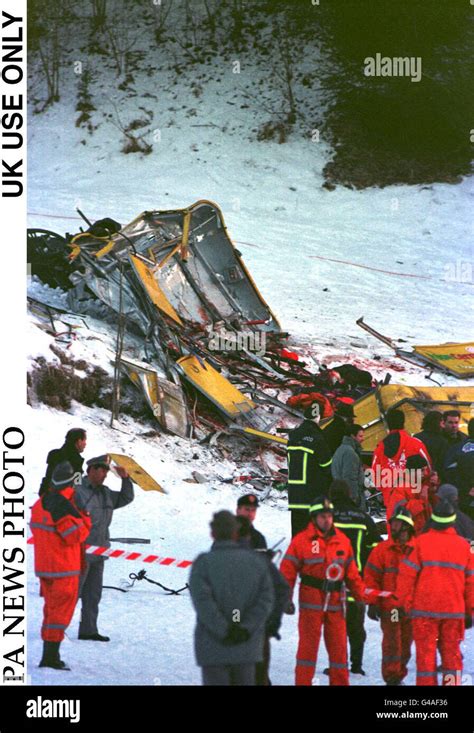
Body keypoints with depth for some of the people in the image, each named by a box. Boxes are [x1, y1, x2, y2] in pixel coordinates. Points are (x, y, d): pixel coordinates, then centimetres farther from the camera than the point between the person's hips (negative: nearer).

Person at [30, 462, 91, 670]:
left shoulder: (40, 503, 5)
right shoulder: (64, 506, -22)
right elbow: (78, 535, -22)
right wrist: (85, 519, -5)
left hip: (43, 565, 8)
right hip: (63, 567, -8)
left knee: (51, 608, 17)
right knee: (62, 610, -2)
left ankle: (48, 654, 21)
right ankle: (51, 656, -4)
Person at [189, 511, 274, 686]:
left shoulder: (203, 563, -7)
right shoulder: (257, 561, 3)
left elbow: (203, 601, -18)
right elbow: (266, 599, -5)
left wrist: (225, 631, -15)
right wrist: (246, 629, -11)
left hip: (213, 648, -3)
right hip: (246, 648, 3)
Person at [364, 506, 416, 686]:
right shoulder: (382, 549, -4)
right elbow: (371, 576, -3)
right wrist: (373, 602, -7)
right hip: (389, 606, -3)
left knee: (406, 643, 11)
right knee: (392, 643, -5)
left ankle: (399, 675, 26)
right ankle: (392, 679, 2)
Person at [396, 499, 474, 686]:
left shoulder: (421, 542, -5)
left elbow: (407, 574, -7)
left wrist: (405, 603, 1)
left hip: (424, 608, -2)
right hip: (454, 609, 2)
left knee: (425, 652, 3)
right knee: (451, 652, 11)